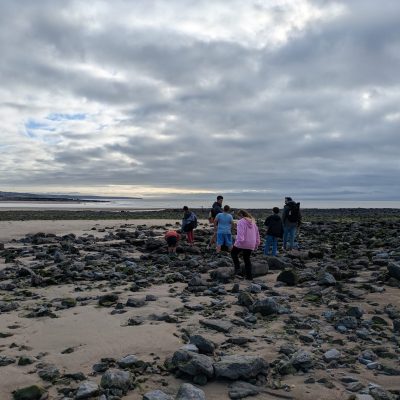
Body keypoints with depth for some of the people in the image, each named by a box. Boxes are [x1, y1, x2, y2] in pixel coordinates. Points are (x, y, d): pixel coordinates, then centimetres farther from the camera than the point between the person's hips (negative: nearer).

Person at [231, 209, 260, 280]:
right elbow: (257, 232, 19)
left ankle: (238, 269, 0)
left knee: (233, 253, 15)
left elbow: (240, 232, -23)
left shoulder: (241, 222, -8)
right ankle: (249, 276, 13)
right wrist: (257, 243, 24)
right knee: (247, 259, 16)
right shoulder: (253, 222, 15)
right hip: (251, 244, 6)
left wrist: (240, 240, -30)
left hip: (242, 243, -6)